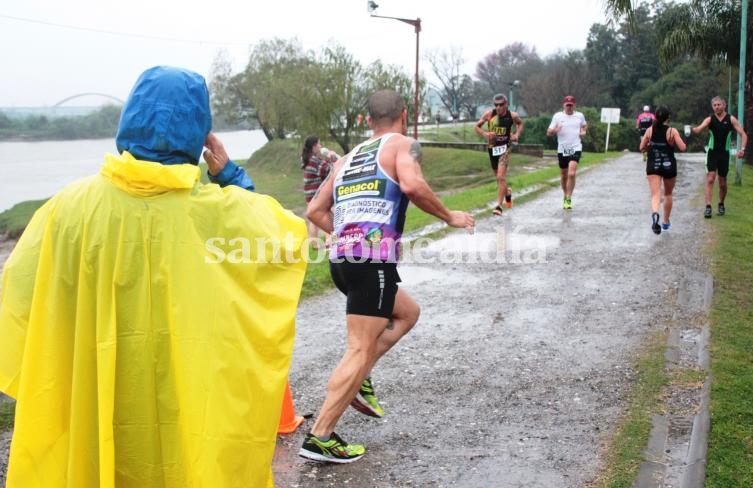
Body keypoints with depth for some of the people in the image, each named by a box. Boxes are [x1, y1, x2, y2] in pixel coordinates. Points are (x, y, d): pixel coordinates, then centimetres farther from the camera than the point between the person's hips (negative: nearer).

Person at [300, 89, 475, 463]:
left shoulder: (347, 158, 24)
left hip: (341, 259, 7)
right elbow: (412, 186, -15)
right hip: (373, 259, -7)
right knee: (360, 351, -2)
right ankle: (320, 438, -2)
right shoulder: (403, 144, 6)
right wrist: (450, 216, -3)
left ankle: (358, 381, 15)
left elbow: (315, 211, 23)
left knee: (407, 312, 26)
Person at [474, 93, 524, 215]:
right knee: (499, 177, 18)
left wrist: (517, 134, -3)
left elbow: (520, 123, 14)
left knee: (501, 177, -16)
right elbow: (476, 127, -1)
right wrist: (485, 134, -19)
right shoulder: (489, 114, -11)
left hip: (504, 148, -3)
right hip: (492, 148, 3)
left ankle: (499, 205, -12)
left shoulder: (512, 116, -9)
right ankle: (507, 192, 49)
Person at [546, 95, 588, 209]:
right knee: (563, 175, 12)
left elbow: (585, 125, 26)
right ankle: (565, 195, 33)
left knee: (571, 174, -18)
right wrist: (554, 130, -23)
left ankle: (568, 199, -12)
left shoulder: (580, 116, 5)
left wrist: (583, 131, 4)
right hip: (562, 149, 1)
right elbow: (548, 132, 0)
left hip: (575, 148, -1)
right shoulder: (557, 116, 0)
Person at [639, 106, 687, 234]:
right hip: (669, 166, 0)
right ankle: (665, 222, 30)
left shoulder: (650, 130, 0)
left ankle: (655, 214, -41)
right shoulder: (672, 131, -8)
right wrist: (673, 142, 6)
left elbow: (642, 148, 4)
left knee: (655, 195, -9)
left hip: (653, 166, 0)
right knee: (668, 194, 20)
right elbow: (683, 148, -12)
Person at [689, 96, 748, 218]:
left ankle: (721, 205, 29)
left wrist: (742, 149, -16)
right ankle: (708, 207, -16)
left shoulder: (731, 119, -1)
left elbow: (743, 134, -1)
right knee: (710, 179, -13)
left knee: (722, 183, 8)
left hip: (724, 153, 0)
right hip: (712, 153, 0)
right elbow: (699, 129, -18)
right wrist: (692, 130, -42)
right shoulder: (710, 119, -1)